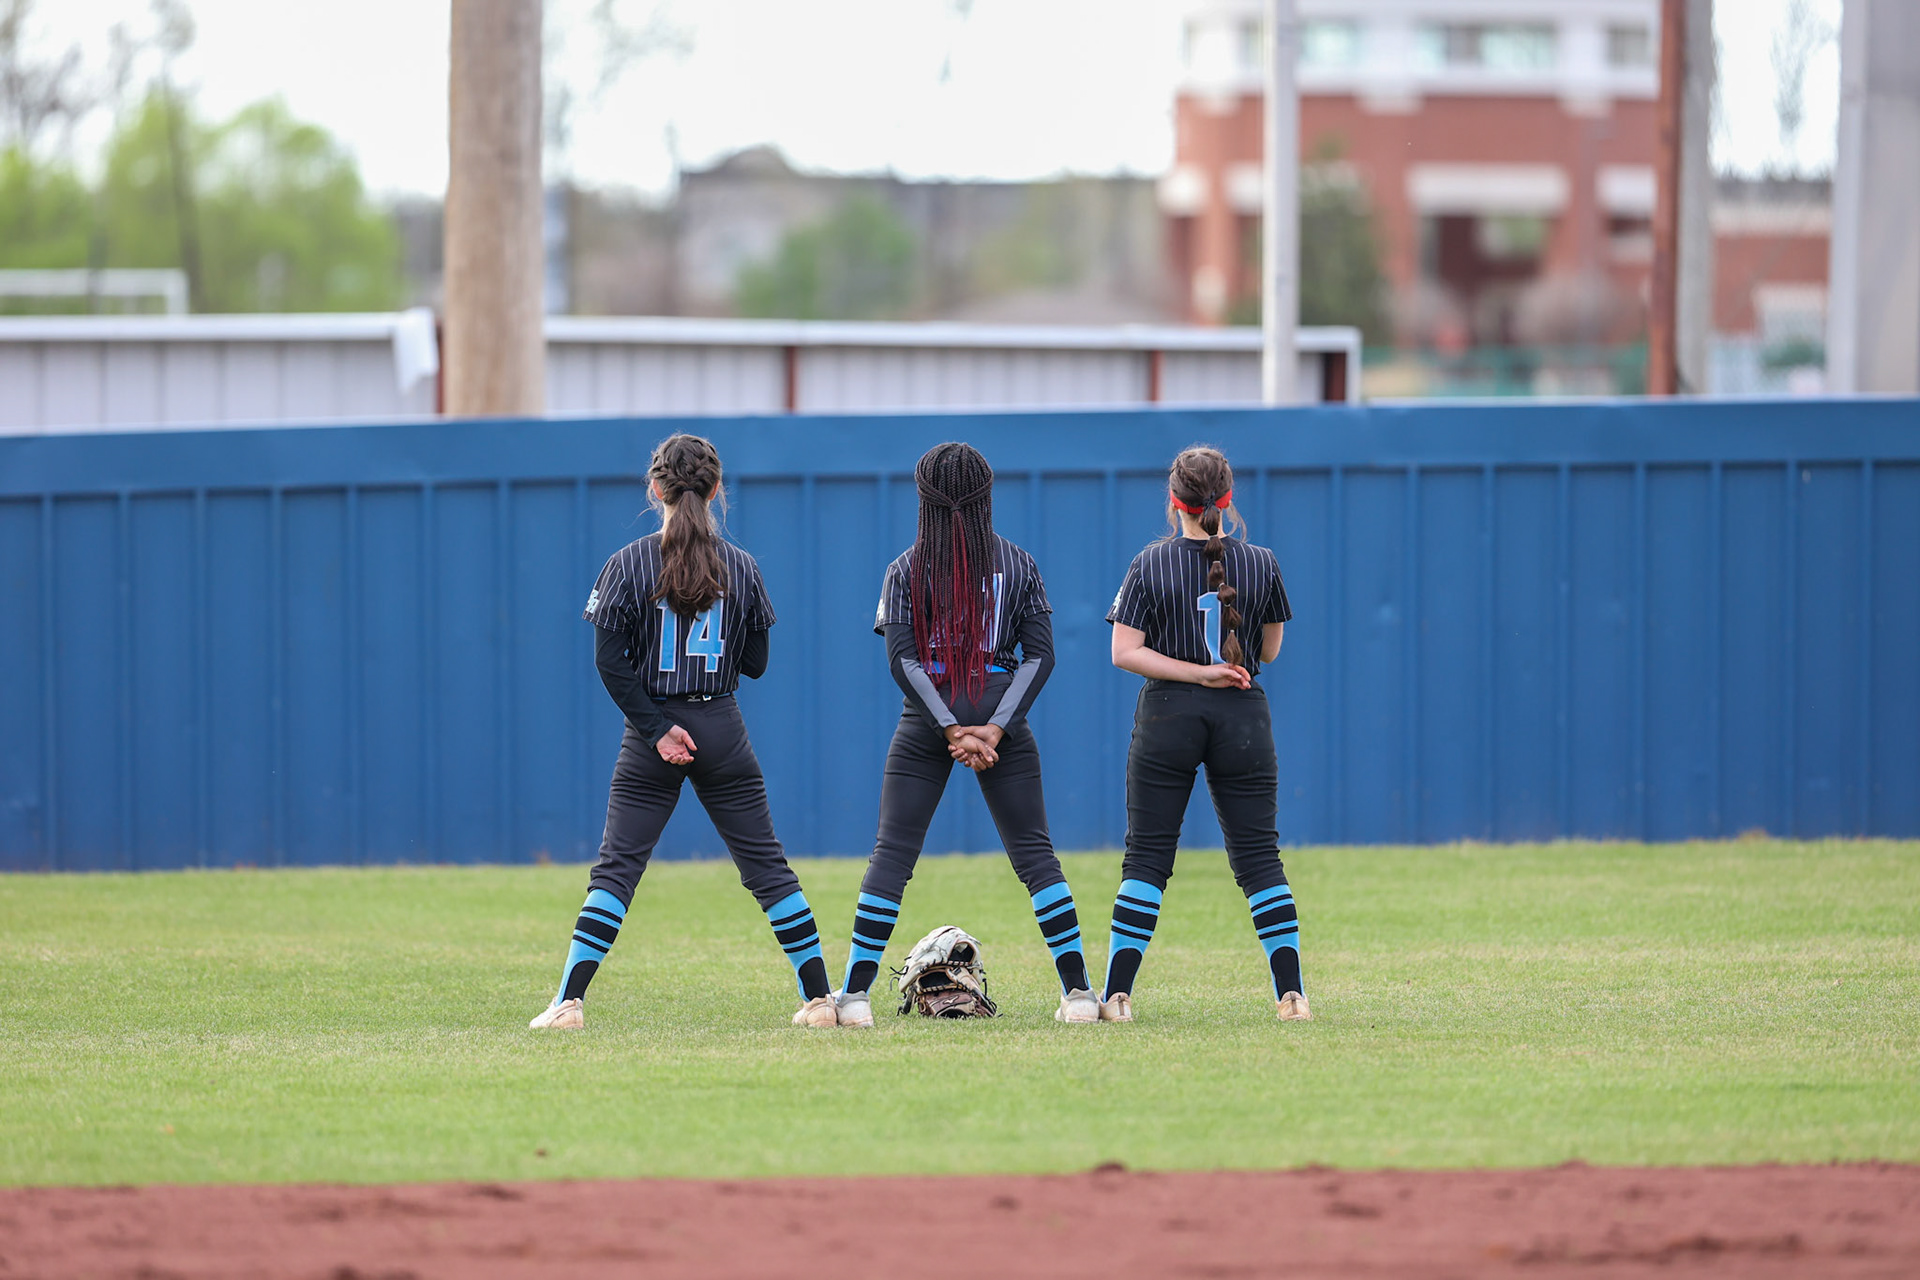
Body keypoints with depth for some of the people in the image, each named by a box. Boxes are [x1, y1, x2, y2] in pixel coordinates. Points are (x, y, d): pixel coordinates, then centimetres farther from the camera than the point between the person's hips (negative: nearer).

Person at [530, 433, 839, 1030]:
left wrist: (657, 729, -9)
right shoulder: (741, 567, 1)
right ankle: (820, 998, 8)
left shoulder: (629, 564, -4)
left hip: (651, 733, -1)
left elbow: (611, 662, -11)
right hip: (722, 731, 1)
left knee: (615, 868, 2)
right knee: (767, 866, 7)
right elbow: (755, 664, 6)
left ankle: (570, 1000, -7)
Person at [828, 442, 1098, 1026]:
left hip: (926, 716, -1)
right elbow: (1040, 655, -3)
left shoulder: (907, 569, 1)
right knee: (1034, 852, 6)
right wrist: (993, 731, -8)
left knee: (892, 853, 3)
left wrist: (953, 732, -11)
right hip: (1002, 710, 1)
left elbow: (902, 659, -7)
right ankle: (1078, 990, 1)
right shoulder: (1018, 564, 5)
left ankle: (855, 993, -2)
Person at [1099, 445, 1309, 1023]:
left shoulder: (1151, 565, -4)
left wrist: (1196, 672, -11)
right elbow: (1269, 650, 8)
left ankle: (1116, 994, 0)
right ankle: (1291, 992, -1)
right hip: (1243, 717, 1)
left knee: (1147, 856, 4)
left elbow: (1125, 652, -10)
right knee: (1259, 856, 6)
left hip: (1168, 716, -1)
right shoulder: (1261, 564, -1)